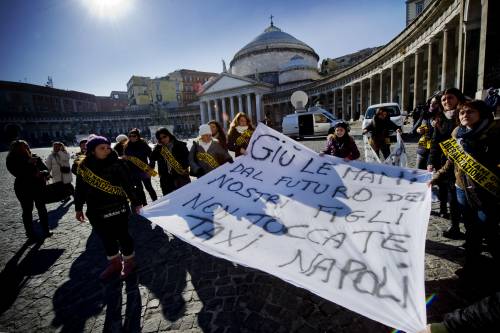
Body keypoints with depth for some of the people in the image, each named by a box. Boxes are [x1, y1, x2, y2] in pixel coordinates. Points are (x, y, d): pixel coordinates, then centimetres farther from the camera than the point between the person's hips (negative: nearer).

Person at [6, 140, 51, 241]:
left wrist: (43, 173, -21)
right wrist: (29, 163, -23)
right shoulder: (12, 160, -5)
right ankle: (31, 235, 12)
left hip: (38, 187, 3)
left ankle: (46, 230, 19)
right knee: (27, 211, 4)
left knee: (42, 208, 8)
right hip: (23, 189, -3)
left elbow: (45, 169, 1)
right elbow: (18, 173, -19)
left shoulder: (34, 158, 2)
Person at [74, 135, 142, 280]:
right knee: (106, 238, 17)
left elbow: (128, 185, -11)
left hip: (117, 209, -4)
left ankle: (129, 261, 29)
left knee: (122, 236, 8)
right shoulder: (83, 166, 1)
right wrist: (78, 208, 15)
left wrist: (136, 202, -11)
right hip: (96, 211, 5)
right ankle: (115, 263, 36)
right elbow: (80, 189, 11)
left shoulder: (117, 164, -12)